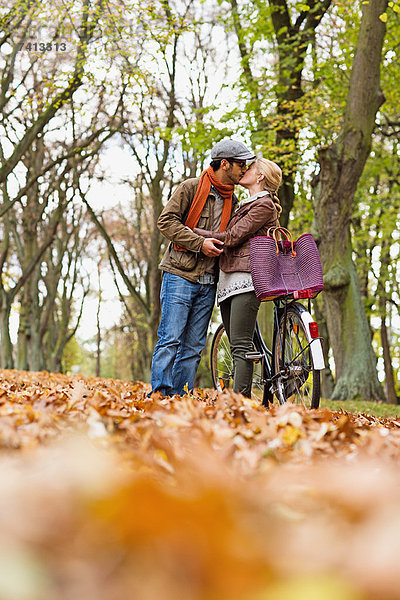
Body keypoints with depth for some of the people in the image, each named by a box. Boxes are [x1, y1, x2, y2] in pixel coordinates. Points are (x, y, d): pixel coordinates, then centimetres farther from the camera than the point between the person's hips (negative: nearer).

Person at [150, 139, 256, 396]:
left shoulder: (232, 201, 16)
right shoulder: (191, 188, -2)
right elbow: (167, 221, -8)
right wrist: (200, 243, -17)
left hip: (208, 282, 6)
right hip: (180, 275, -6)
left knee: (194, 347, 4)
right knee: (170, 340, -10)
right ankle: (159, 395, -9)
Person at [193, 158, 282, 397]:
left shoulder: (264, 205, -3)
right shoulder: (247, 205, 26)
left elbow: (233, 237, -10)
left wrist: (194, 232, -4)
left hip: (247, 279, -9)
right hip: (229, 280, 9)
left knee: (241, 346, -14)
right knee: (237, 346, 5)